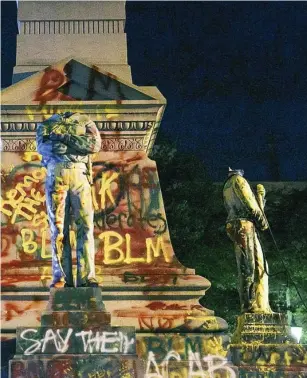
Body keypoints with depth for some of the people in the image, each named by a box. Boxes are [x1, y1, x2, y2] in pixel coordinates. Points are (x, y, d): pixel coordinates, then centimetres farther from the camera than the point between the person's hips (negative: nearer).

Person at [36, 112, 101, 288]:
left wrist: (66, 138, -6)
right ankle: (61, 277, -4)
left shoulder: (84, 121, 20)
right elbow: (42, 146, 2)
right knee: (58, 227, -3)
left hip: (79, 174, 0)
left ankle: (86, 277, -11)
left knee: (85, 225, -8)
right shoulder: (47, 124, 22)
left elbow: (95, 144, 1)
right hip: (55, 173, 0)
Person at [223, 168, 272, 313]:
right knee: (249, 266, -16)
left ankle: (261, 305, 3)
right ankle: (249, 304, -23)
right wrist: (262, 220, -2)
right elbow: (249, 203, -8)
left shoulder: (226, 189, 31)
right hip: (244, 225, -9)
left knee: (259, 266, 7)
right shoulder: (237, 180, 5)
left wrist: (260, 196, 31)